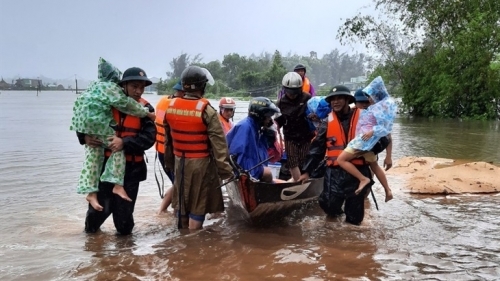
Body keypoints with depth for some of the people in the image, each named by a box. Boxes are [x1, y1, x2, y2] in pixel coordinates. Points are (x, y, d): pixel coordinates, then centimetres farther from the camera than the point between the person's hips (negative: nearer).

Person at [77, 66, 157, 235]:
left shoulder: (145, 108, -3)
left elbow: (149, 137, -15)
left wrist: (125, 143, -29)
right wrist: (85, 136, -14)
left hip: (131, 168, 0)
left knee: (124, 208, 8)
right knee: (101, 205, 2)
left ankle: (124, 231, 38)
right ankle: (90, 228, 34)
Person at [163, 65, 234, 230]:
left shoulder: (171, 106, 1)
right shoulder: (206, 110, -17)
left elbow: (168, 139, 12)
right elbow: (218, 143, -19)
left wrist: (169, 162, 22)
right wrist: (225, 169, -13)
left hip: (179, 162, 6)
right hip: (200, 163, -6)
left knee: (182, 200, 20)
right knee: (198, 206, 3)